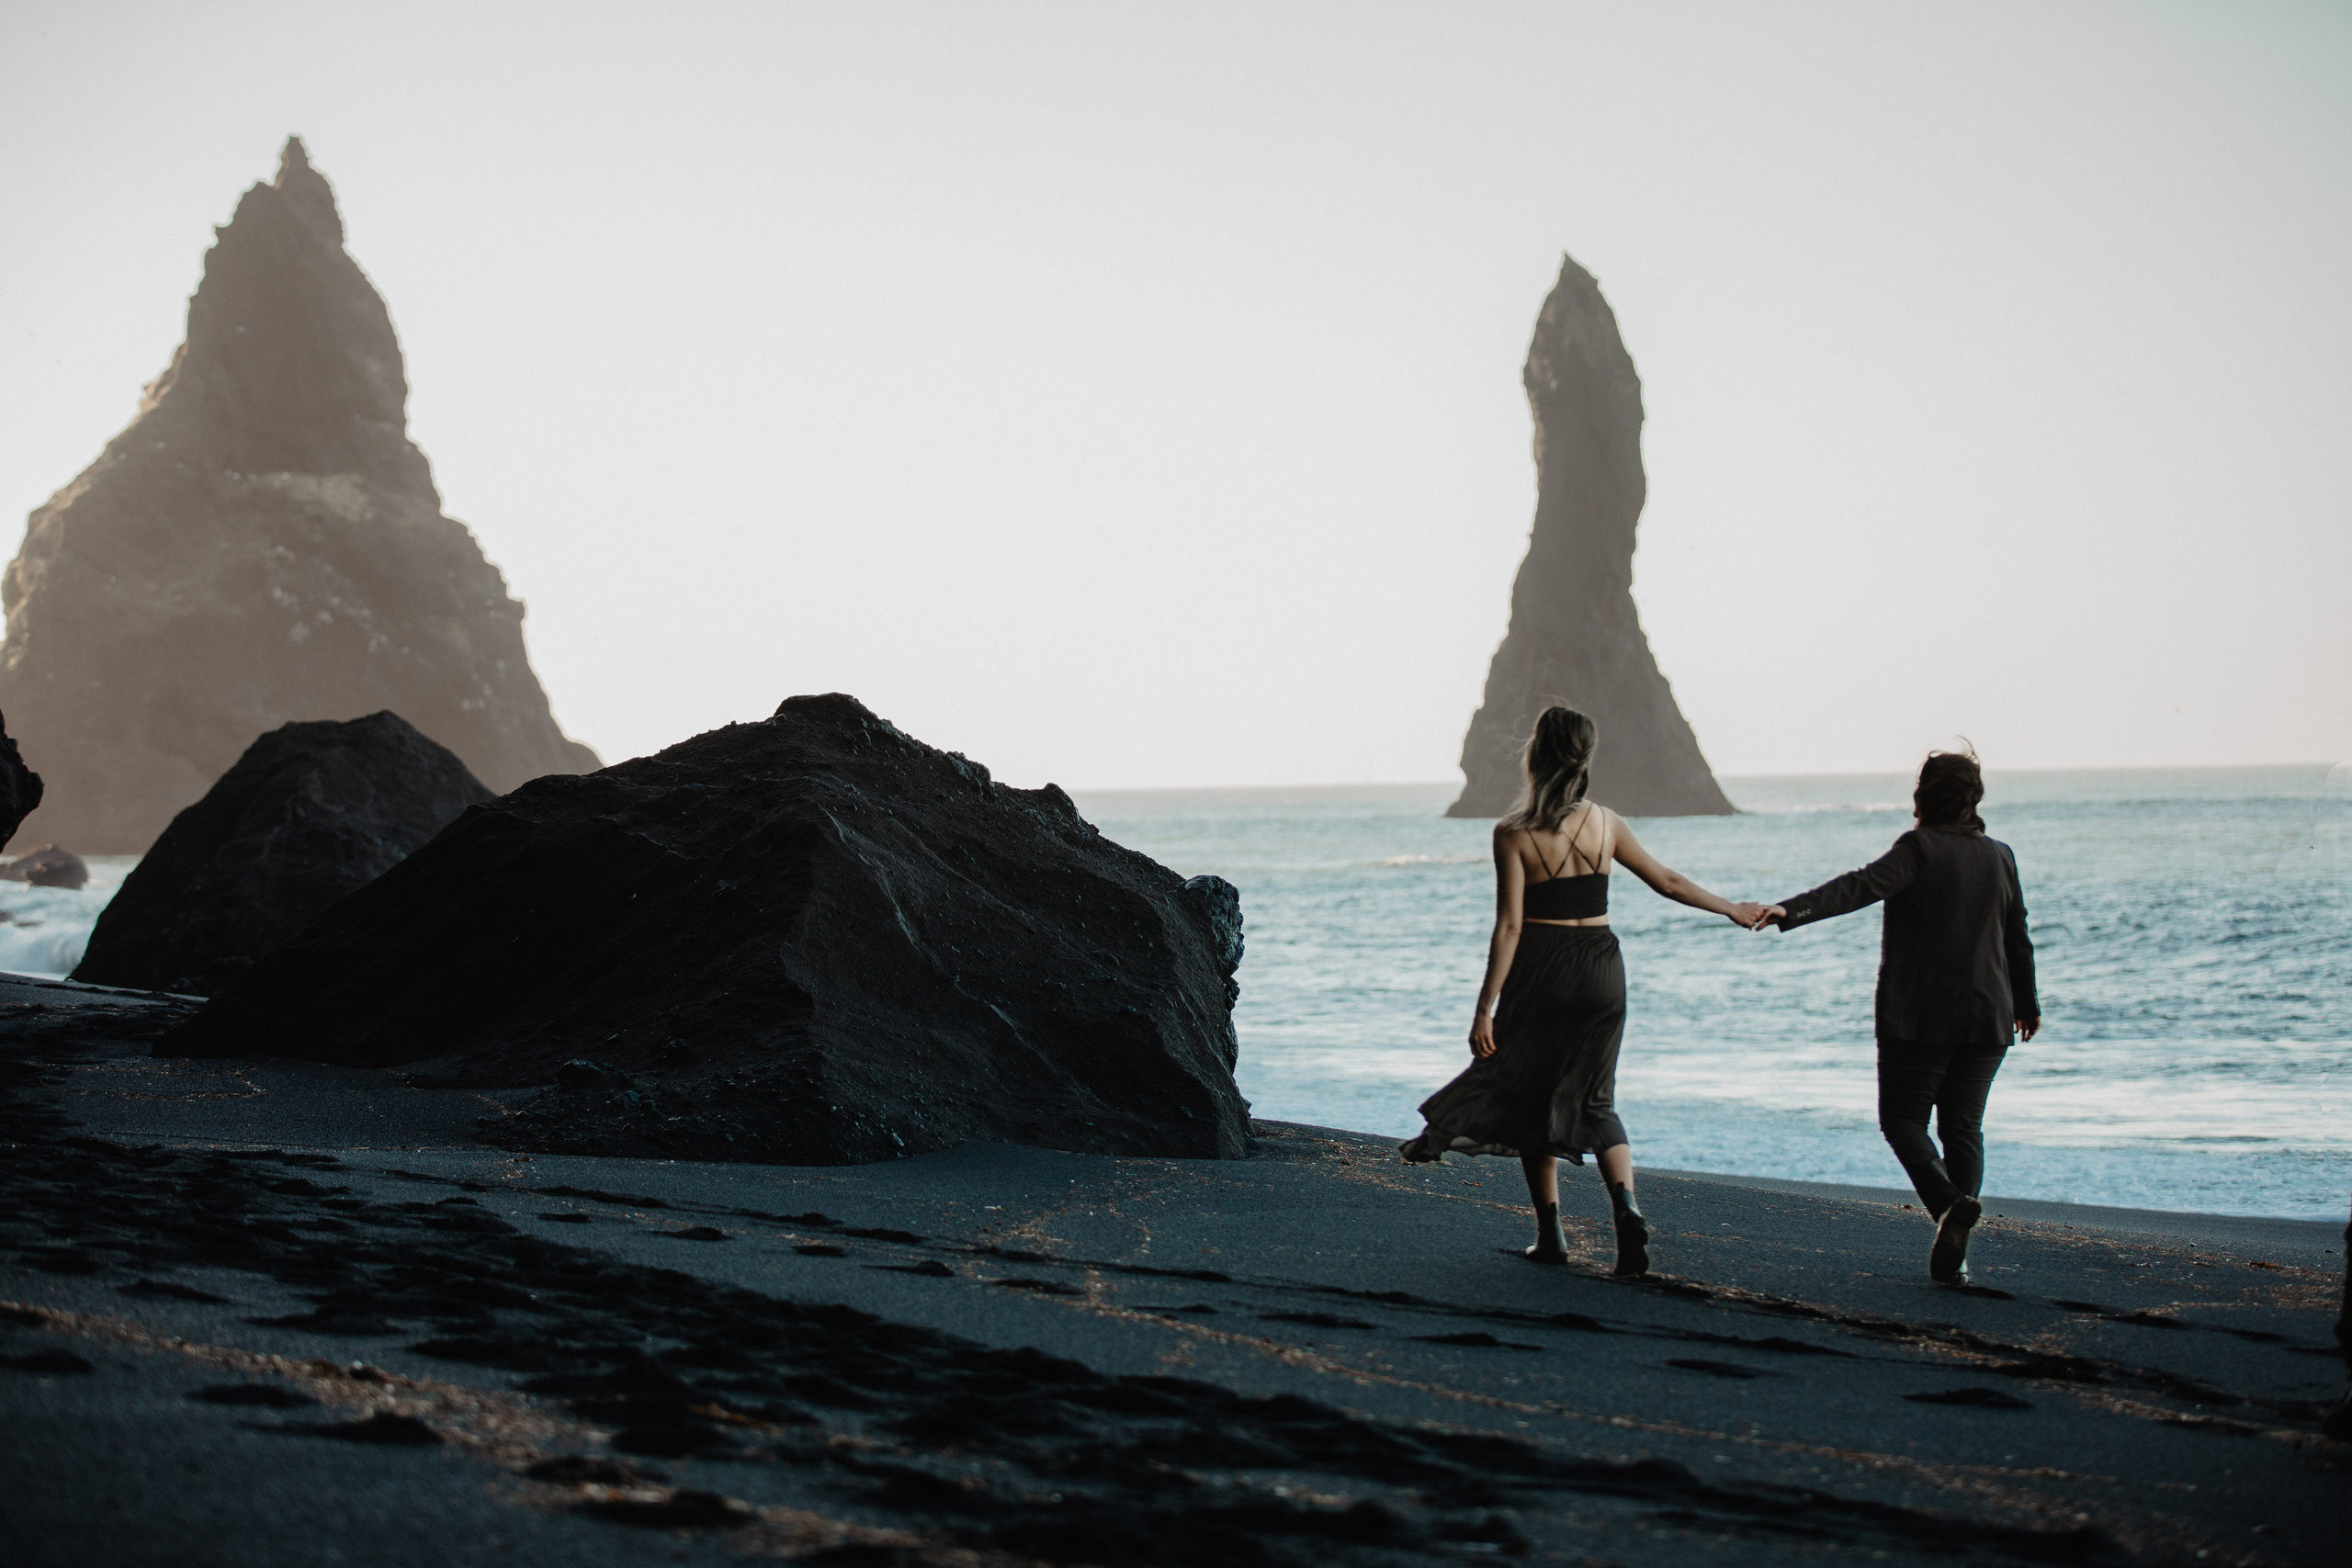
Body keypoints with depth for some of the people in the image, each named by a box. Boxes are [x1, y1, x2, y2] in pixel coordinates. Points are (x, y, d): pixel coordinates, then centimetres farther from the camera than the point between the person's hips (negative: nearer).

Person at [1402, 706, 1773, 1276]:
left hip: (1540, 972, -4)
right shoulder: (1605, 823, 1)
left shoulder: (1514, 834, -12)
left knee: (1531, 1100, 13)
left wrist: (1485, 1008, -12)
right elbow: (1669, 881, 11)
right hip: (1600, 969, 4)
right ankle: (1626, 1205, -10)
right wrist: (1733, 910, 26)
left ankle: (1551, 1234, 13)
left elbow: (1509, 925, -15)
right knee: (1595, 1101, 15)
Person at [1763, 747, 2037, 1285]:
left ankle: (1948, 1200, -21)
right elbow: (2018, 941, 17)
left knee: (1903, 1119, 6)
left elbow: (1862, 887, -26)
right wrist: (2026, 1004, 31)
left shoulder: (1920, 848, -10)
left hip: (1917, 1017, -5)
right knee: (1963, 1127, 9)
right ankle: (1952, 1256, -1)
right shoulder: (2000, 857, 8)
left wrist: (1794, 911, -36)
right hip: (1987, 1018, 5)